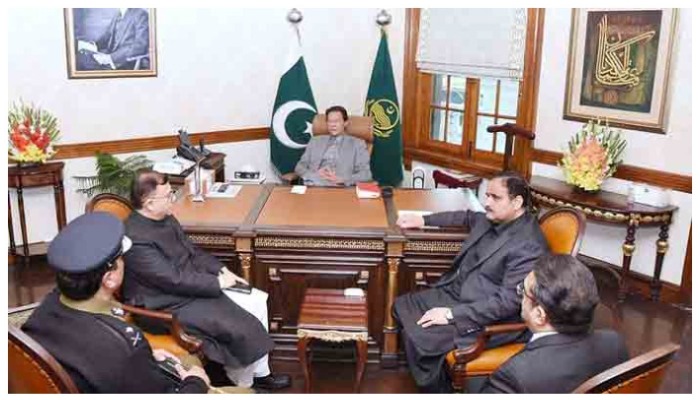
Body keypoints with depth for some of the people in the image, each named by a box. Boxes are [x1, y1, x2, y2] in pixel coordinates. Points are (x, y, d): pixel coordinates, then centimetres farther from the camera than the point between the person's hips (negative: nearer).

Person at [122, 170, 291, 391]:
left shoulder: (165, 218, 2)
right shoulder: (137, 239, -27)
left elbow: (192, 251, 13)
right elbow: (175, 280, -26)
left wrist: (222, 271, 1)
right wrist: (218, 282, -17)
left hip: (193, 284, 10)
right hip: (170, 304, -10)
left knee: (257, 301, 3)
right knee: (241, 328, -16)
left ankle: (260, 374, 14)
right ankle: (243, 383, 12)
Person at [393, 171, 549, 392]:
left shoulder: (529, 246, -24)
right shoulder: (493, 220, 2)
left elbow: (508, 301, -26)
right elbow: (467, 217, 26)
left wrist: (452, 314, -26)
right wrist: (424, 220, 21)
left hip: (490, 317, -10)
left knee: (417, 337, -21)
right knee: (402, 306, 7)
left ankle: (438, 388, 4)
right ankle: (435, 371, 18)